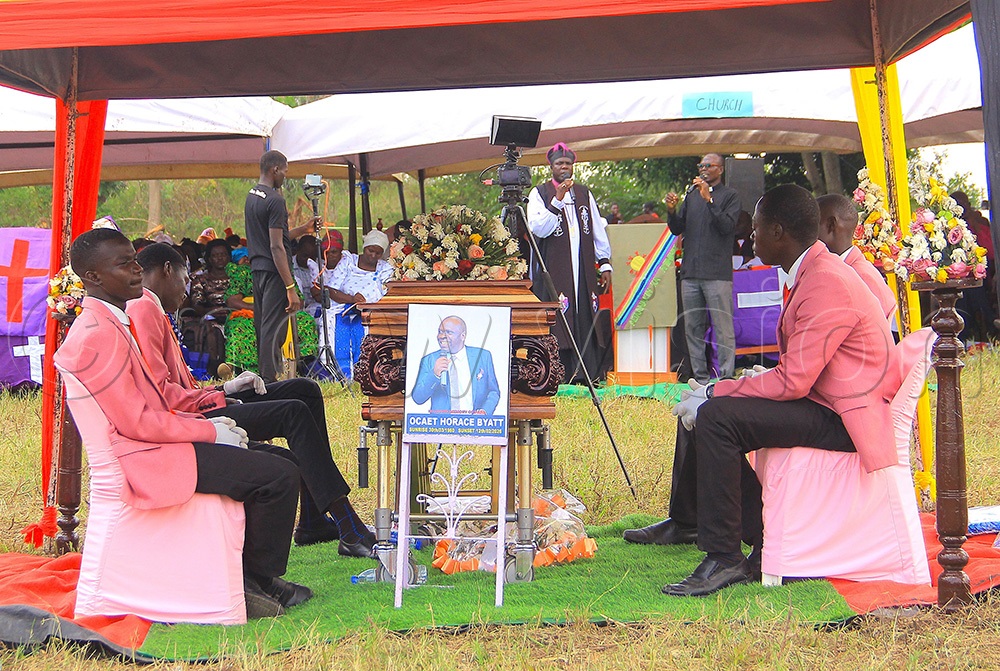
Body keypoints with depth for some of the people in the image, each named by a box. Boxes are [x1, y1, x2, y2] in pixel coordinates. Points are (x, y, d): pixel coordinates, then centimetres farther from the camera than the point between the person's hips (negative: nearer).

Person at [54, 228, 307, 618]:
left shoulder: (110, 323, 14)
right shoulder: (98, 334, -19)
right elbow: (136, 422, -21)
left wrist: (208, 423, 5)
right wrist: (212, 432, -13)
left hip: (150, 443, 11)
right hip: (141, 458, -11)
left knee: (269, 459, 20)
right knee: (280, 476, -16)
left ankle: (255, 574, 21)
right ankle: (255, 580, 0)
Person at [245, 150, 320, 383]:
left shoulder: (251, 196, 14)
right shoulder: (275, 200, -15)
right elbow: (276, 246, -19)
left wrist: (304, 230, 24)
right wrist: (291, 288, -19)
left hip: (257, 268, 9)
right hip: (274, 272, -9)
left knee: (262, 327, 13)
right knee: (273, 330, -8)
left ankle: (262, 379, 16)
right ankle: (269, 382, -8)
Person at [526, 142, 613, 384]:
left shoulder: (584, 194, 17)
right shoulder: (540, 193, 4)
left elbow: (598, 230, 18)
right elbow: (538, 228, -11)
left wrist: (604, 263, 11)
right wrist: (558, 201, -17)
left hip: (582, 270, 4)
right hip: (553, 270, -4)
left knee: (584, 319, -1)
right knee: (555, 321, -8)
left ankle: (584, 374, 1)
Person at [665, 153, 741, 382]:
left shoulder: (730, 195, 4)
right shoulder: (691, 194, 19)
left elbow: (727, 226, -10)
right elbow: (677, 229, 16)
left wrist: (709, 199, -16)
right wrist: (671, 211, -3)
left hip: (717, 273, -6)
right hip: (690, 272, 6)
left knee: (723, 327, -8)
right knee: (692, 328, 6)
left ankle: (725, 377, -7)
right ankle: (700, 377, 11)